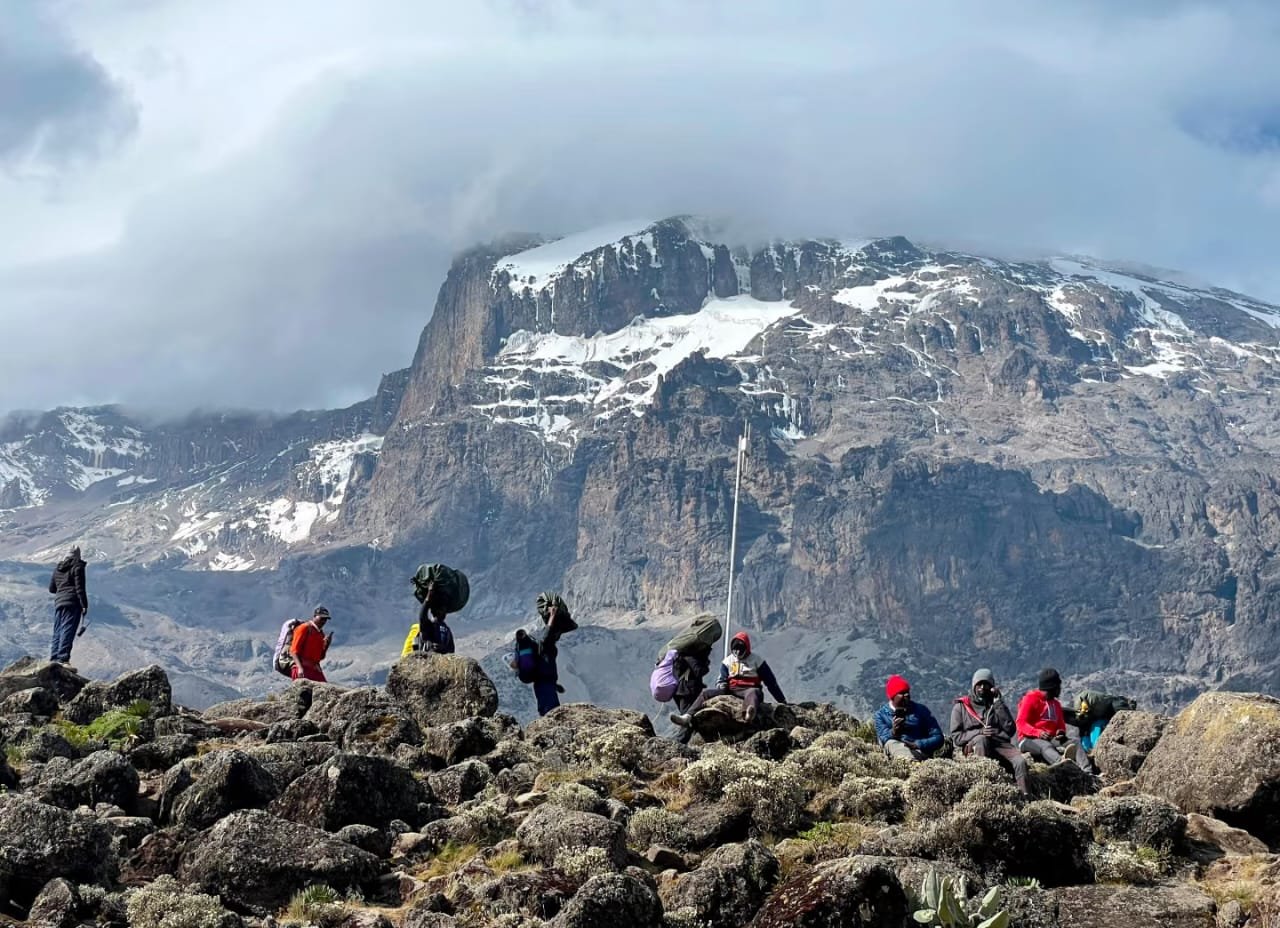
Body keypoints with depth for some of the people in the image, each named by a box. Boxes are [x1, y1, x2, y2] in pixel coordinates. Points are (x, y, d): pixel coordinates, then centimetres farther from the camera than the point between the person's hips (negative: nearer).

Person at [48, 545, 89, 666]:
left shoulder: (58, 568, 16)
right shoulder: (77, 566, -6)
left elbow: (51, 588, 20)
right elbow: (80, 588, -12)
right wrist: (84, 605, -11)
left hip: (58, 602, 7)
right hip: (73, 602, -6)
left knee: (58, 631, 11)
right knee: (68, 630, -9)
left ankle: (54, 657, 6)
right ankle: (63, 657, -17)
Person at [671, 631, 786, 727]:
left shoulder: (756, 660, 6)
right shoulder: (728, 661, 18)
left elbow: (770, 681, 7)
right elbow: (722, 680, 16)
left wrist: (782, 701, 6)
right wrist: (721, 687, -11)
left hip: (748, 689, -5)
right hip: (730, 690, 5)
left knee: (753, 692, -42)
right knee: (706, 693, -16)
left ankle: (749, 715, -79)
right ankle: (687, 717, -36)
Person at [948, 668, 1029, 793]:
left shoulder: (996, 705, 20)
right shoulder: (961, 706, 14)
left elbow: (1011, 730, 4)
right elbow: (956, 736, 4)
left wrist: (998, 702, 2)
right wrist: (979, 732, -11)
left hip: (998, 744, 2)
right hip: (972, 746, -2)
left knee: (1020, 761, -27)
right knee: (981, 739, -37)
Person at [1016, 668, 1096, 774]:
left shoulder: (1056, 704, 20)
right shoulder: (1030, 699, -1)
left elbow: (1061, 724, 20)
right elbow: (1021, 723, -10)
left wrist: (1061, 732, -6)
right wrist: (1039, 733, -27)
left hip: (1051, 740, 6)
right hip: (1030, 740, -6)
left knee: (1075, 741, -17)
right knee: (1045, 746, -38)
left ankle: (1087, 772, -40)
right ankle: (1062, 763, -72)